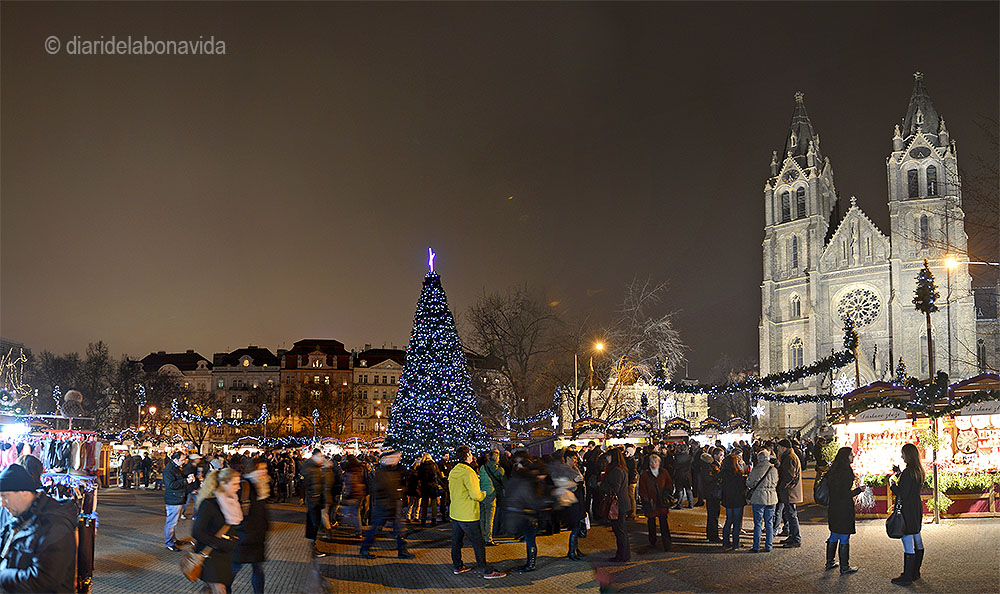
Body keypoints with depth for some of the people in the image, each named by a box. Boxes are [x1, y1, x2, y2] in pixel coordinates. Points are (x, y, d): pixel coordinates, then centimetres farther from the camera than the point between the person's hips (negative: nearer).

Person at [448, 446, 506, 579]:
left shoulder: (453, 472, 7)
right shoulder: (468, 472, -20)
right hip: (468, 515, -8)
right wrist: (483, 494, -1)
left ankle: (457, 566, 27)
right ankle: (487, 571, 2)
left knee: (456, 541, 17)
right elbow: (475, 495, -23)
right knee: (478, 543, -2)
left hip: (455, 513, 8)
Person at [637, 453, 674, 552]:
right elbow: (642, 490, -1)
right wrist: (647, 501, -9)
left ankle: (666, 543, -4)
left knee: (664, 522, -6)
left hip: (662, 502, 0)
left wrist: (666, 492, -2)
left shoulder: (664, 473, 5)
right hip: (650, 502, 0)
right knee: (651, 522, 10)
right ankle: (652, 542, 25)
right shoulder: (645, 475, -1)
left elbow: (670, 484, 16)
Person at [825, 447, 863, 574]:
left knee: (834, 536, 19)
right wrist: (859, 490, -7)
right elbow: (846, 494, -21)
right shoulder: (846, 472, -19)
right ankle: (844, 567, 9)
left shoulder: (833, 470, 6)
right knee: (844, 538, 1)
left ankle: (829, 562, 28)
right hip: (844, 510, -8)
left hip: (833, 509, 8)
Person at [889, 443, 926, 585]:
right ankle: (915, 572, 26)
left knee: (908, 543, -6)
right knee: (917, 541, 16)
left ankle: (907, 576, -1)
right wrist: (899, 474, 17)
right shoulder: (919, 471, 9)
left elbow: (902, 494, -20)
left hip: (907, 511, -10)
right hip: (917, 509, 10)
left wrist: (892, 485, -4)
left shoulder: (908, 472, -19)